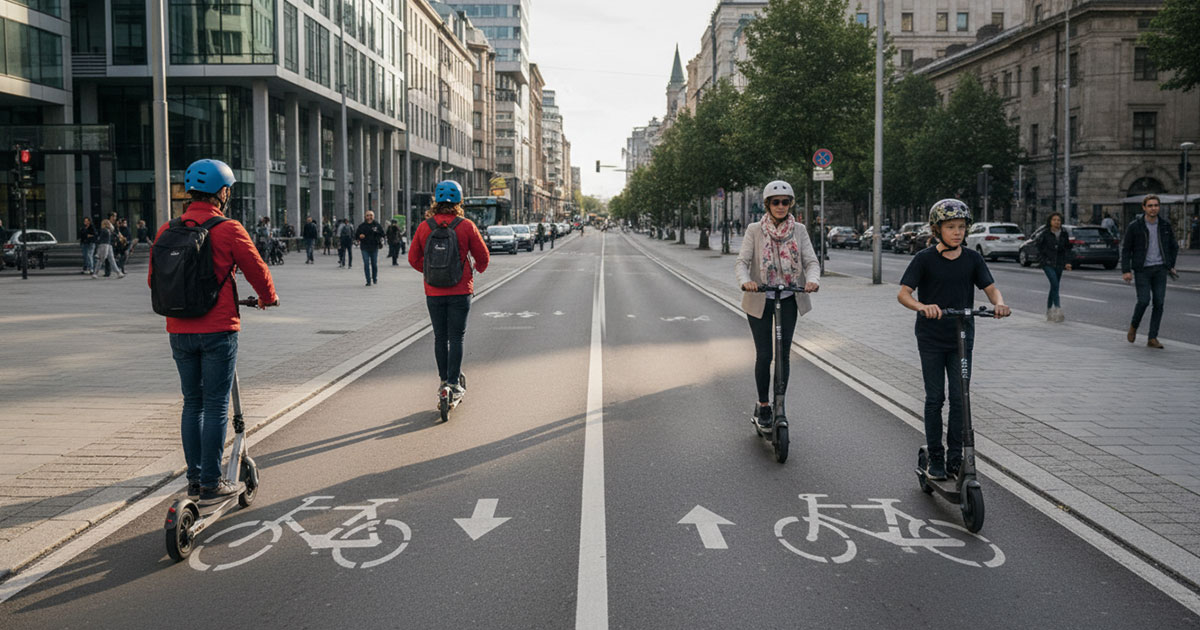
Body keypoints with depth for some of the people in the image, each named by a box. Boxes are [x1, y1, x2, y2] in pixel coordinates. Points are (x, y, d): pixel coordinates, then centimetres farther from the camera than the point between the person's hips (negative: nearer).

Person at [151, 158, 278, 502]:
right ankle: (211, 483, 6)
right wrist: (268, 298, 18)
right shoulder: (229, 230, -10)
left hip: (179, 331, 5)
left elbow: (153, 279, 13)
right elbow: (257, 270, -2)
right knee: (216, 406, 2)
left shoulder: (167, 230, 5)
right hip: (218, 331, -5)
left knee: (192, 403, 16)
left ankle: (194, 477, 22)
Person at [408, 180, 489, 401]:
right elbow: (483, 256, -2)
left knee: (440, 337, 13)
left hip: (433, 292, 2)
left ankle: (444, 379, 22)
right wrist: (478, 269, 20)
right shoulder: (466, 226, -8)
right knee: (456, 337, 4)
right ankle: (453, 384, 3)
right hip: (460, 291, -2)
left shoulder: (424, 226, -2)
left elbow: (413, 258, 6)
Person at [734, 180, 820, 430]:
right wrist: (745, 281, -33)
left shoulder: (799, 230, 1)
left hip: (788, 299, 2)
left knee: (784, 353, 2)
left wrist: (813, 279, -29)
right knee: (764, 355, 0)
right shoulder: (755, 230, -4)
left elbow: (811, 261, -7)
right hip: (760, 300, -1)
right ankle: (763, 406, 17)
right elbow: (741, 261, -12)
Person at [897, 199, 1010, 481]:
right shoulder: (925, 258, -7)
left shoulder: (972, 258, 2)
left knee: (960, 397, 2)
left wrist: (999, 303, -22)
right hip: (931, 339, -2)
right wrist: (922, 307, -34)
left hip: (962, 338, 2)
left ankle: (955, 457, 13)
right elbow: (903, 293, -13)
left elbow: (990, 288, 1)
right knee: (935, 398, 3)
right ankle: (935, 458, 14)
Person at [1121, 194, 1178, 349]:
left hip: (1160, 269, 3)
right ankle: (1133, 326, 17)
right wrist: (1126, 271, -8)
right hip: (1142, 269, -3)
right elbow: (1125, 249, -2)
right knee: (1144, 301, -12)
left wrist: (1171, 265, 14)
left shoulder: (1165, 224, 3)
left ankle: (1153, 338, 5)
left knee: (1159, 303, -1)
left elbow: (1173, 246, 17)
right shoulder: (1135, 226, -7)